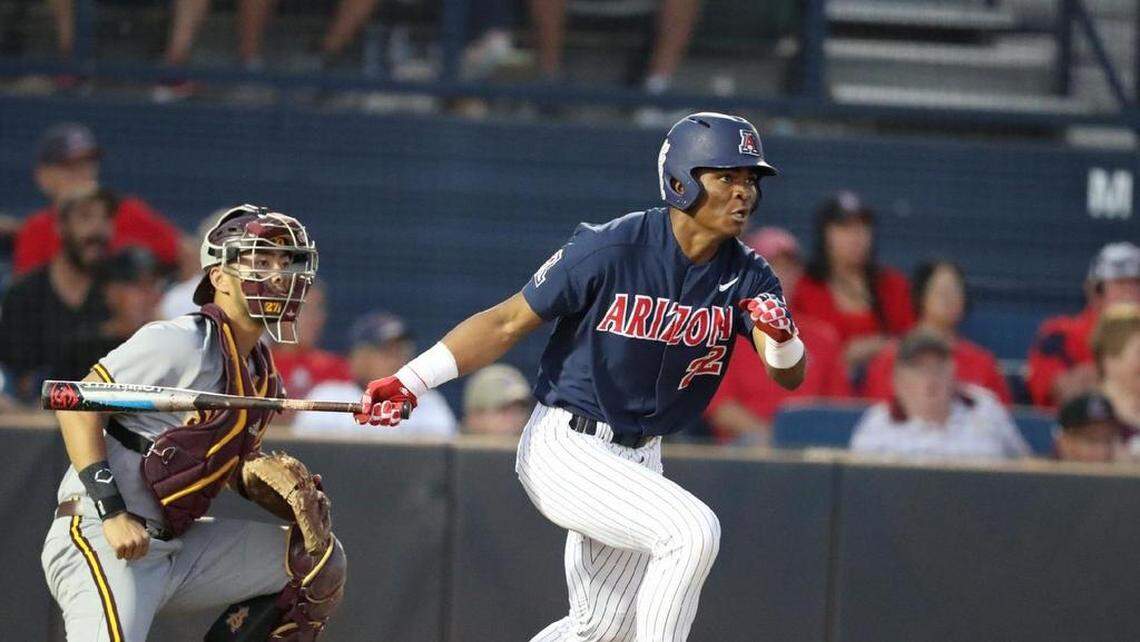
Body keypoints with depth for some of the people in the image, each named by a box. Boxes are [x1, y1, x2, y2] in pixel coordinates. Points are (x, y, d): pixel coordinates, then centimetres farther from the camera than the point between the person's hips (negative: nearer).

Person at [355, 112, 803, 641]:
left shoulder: (746, 276, -2)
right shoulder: (611, 249, -17)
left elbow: (790, 376, -10)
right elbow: (508, 323, -11)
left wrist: (781, 339, -34)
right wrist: (409, 382, -19)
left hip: (639, 460, 7)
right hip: (566, 449, -7)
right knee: (692, 530, -27)